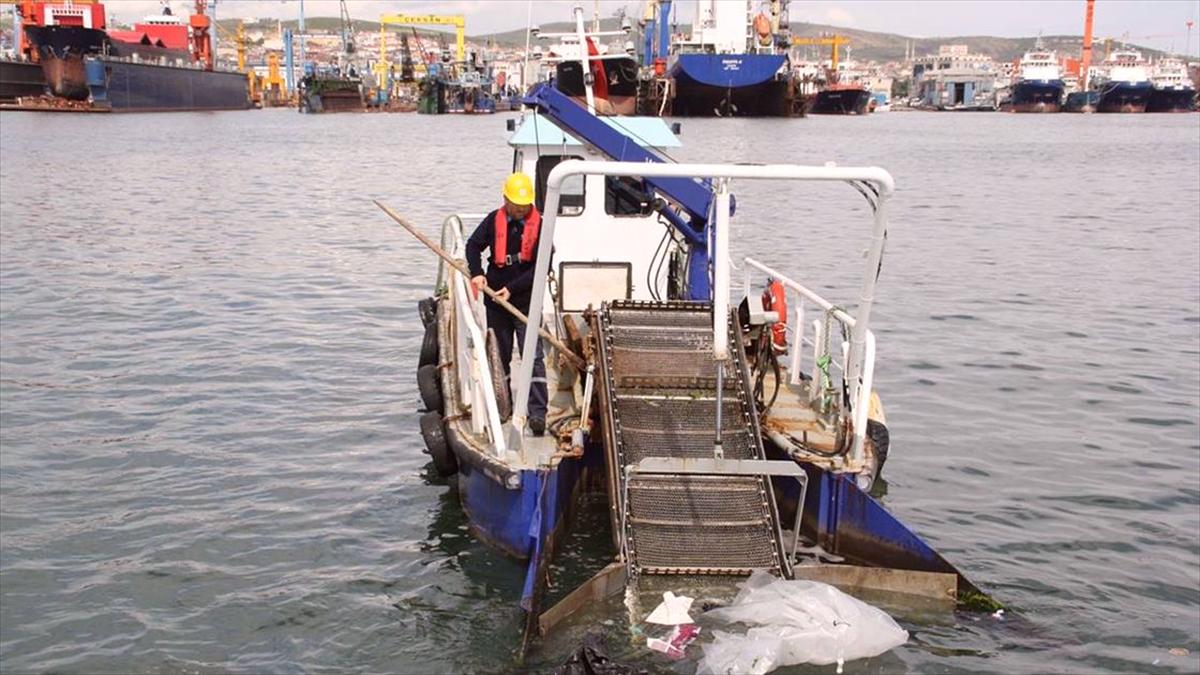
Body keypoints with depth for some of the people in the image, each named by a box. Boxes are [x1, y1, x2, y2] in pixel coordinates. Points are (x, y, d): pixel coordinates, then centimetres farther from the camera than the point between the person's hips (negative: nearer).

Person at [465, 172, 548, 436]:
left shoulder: (539, 226, -8)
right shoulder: (494, 220, 1)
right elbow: (473, 245, 6)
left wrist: (512, 288, -17)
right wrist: (477, 273, -12)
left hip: (526, 301, -4)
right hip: (496, 299, 4)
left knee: (533, 357, -9)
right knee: (499, 356, 14)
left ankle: (538, 412, -12)